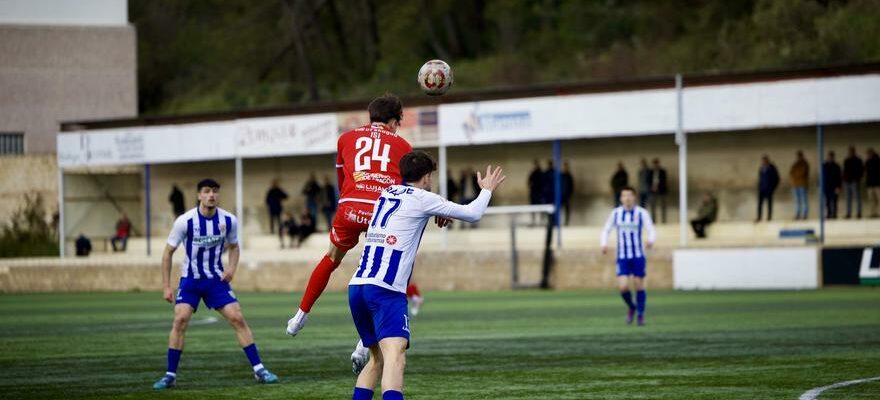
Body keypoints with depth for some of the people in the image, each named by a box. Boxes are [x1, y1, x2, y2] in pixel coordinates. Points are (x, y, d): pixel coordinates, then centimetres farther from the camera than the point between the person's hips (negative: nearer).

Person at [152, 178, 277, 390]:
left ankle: (259, 370, -1)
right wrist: (166, 287, -9)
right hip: (190, 279, -2)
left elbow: (233, 247, 12)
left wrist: (232, 267, -9)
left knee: (237, 318, -8)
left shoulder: (229, 220, -8)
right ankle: (170, 376, -8)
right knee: (180, 319, -18)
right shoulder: (185, 221, -16)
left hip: (216, 278, 2)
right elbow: (168, 252, -6)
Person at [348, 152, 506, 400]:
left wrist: (436, 212, 36)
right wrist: (487, 190, 24)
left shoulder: (386, 194, 20)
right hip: (386, 290, -8)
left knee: (378, 359, 20)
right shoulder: (421, 198, 0)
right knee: (395, 358, -21)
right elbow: (473, 214, 6)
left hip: (356, 285, 8)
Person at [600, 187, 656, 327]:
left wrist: (651, 240, -34)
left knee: (639, 286, 1)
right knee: (622, 287, -11)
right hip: (622, 257, 1)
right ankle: (631, 307, 19)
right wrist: (603, 243, -7)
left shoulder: (642, 213, -4)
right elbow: (606, 230, 12)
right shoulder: (616, 213, 4)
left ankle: (640, 314, 19)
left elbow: (651, 231, -11)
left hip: (638, 256, -1)